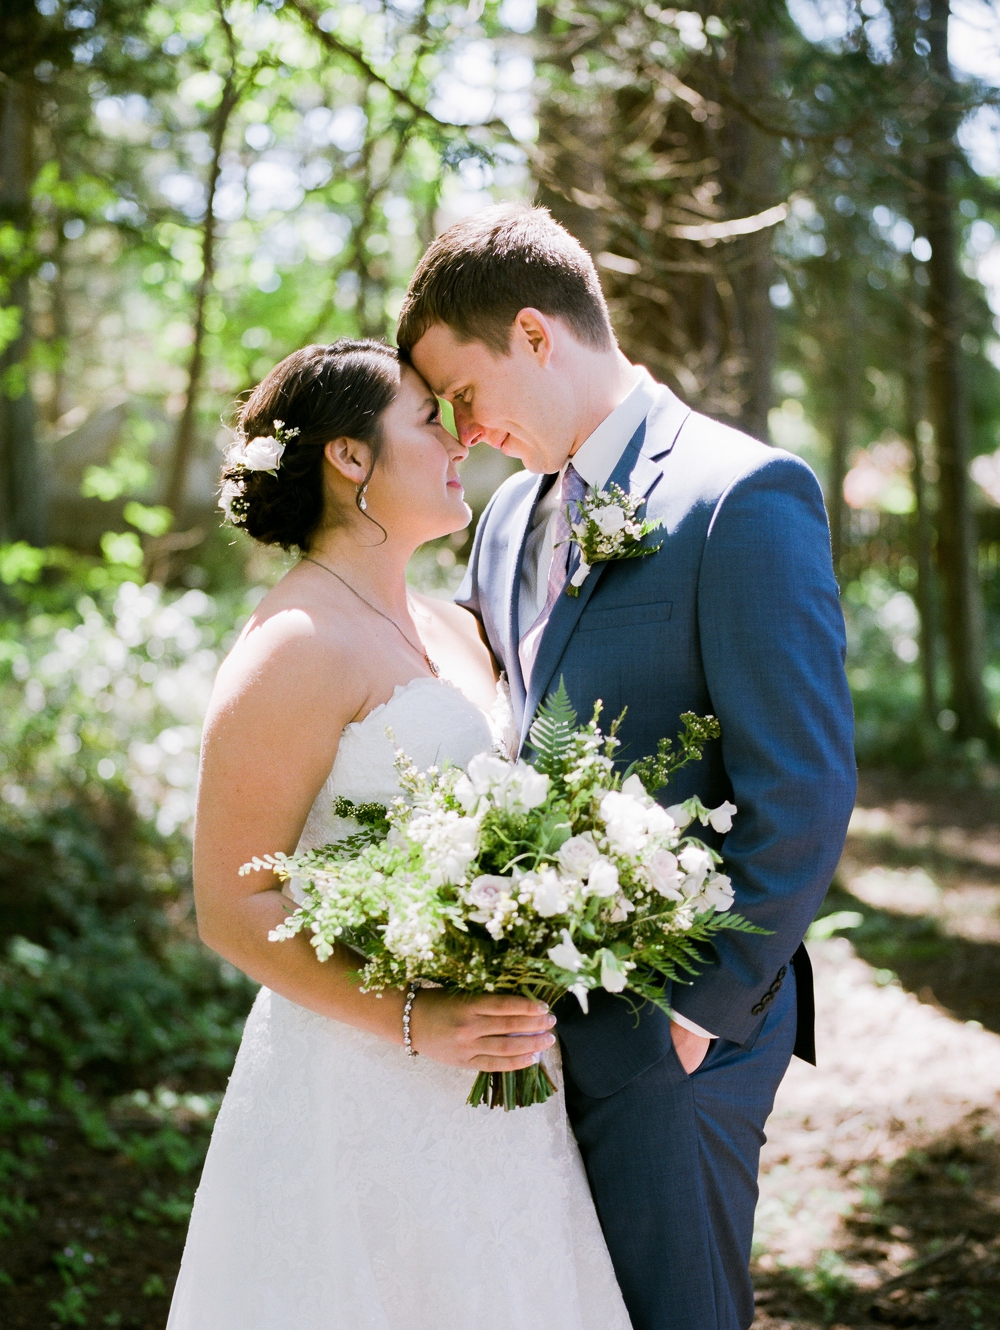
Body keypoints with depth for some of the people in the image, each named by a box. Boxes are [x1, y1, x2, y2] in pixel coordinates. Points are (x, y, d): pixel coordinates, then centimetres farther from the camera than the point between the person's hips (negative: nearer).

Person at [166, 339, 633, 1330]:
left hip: (487, 1089, 8)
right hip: (359, 1091, -8)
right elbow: (231, 907, -15)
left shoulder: (455, 632, 12)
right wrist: (415, 1020, -24)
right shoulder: (295, 647, -14)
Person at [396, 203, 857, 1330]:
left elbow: (803, 795, -17)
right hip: (533, 1013, 7)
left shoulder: (744, 497, -14)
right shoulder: (514, 511, 12)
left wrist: (704, 1005, -15)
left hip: (670, 1032, -7)